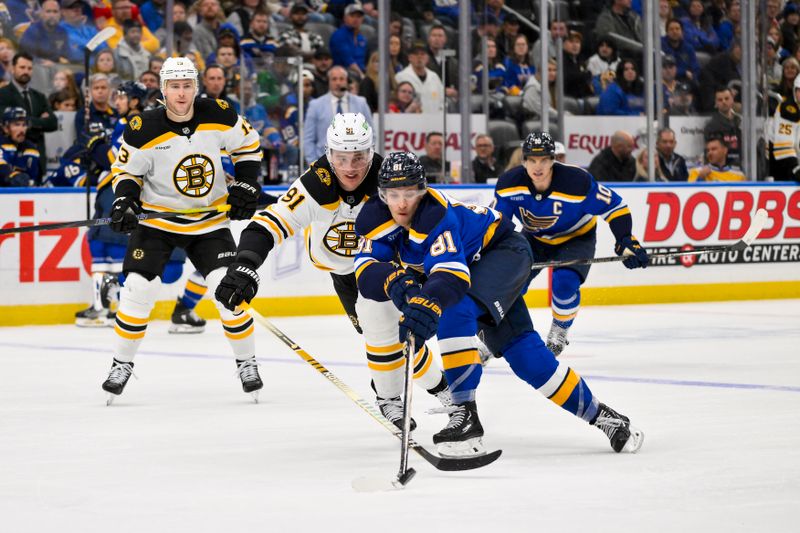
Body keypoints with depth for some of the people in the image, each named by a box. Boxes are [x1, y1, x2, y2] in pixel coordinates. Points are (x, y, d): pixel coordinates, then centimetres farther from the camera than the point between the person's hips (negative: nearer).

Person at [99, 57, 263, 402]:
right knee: (138, 287, -12)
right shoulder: (144, 130, -17)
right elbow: (126, 169, -3)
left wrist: (246, 185, -3)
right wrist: (124, 200, -21)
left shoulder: (218, 115, -11)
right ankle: (122, 364, 5)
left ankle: (246, 362, 9)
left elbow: (248, 144, 6)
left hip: (209, 220, 1)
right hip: (156, 218, -1)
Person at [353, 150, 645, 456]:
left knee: (453, 310, -33)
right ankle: (596, 414, 12)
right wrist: (394, 279, -46)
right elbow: (365, 270, -25)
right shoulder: (375, 217, -15)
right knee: (522, 351, 0)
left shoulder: (436, 214, -35)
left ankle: (465, 414, -31)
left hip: (504, 251, -7)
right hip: (474, 265, 7)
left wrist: (427, 306, -66)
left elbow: (452, 276, -48)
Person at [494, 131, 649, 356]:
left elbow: (614, 206, -24)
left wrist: (626, 241, -31)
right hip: (535, 238, 3)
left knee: (565, 282, -28)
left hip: (576, 238, -3)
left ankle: (558, 333, 2)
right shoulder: (510, 183, -25)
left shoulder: (577, 181, -34)